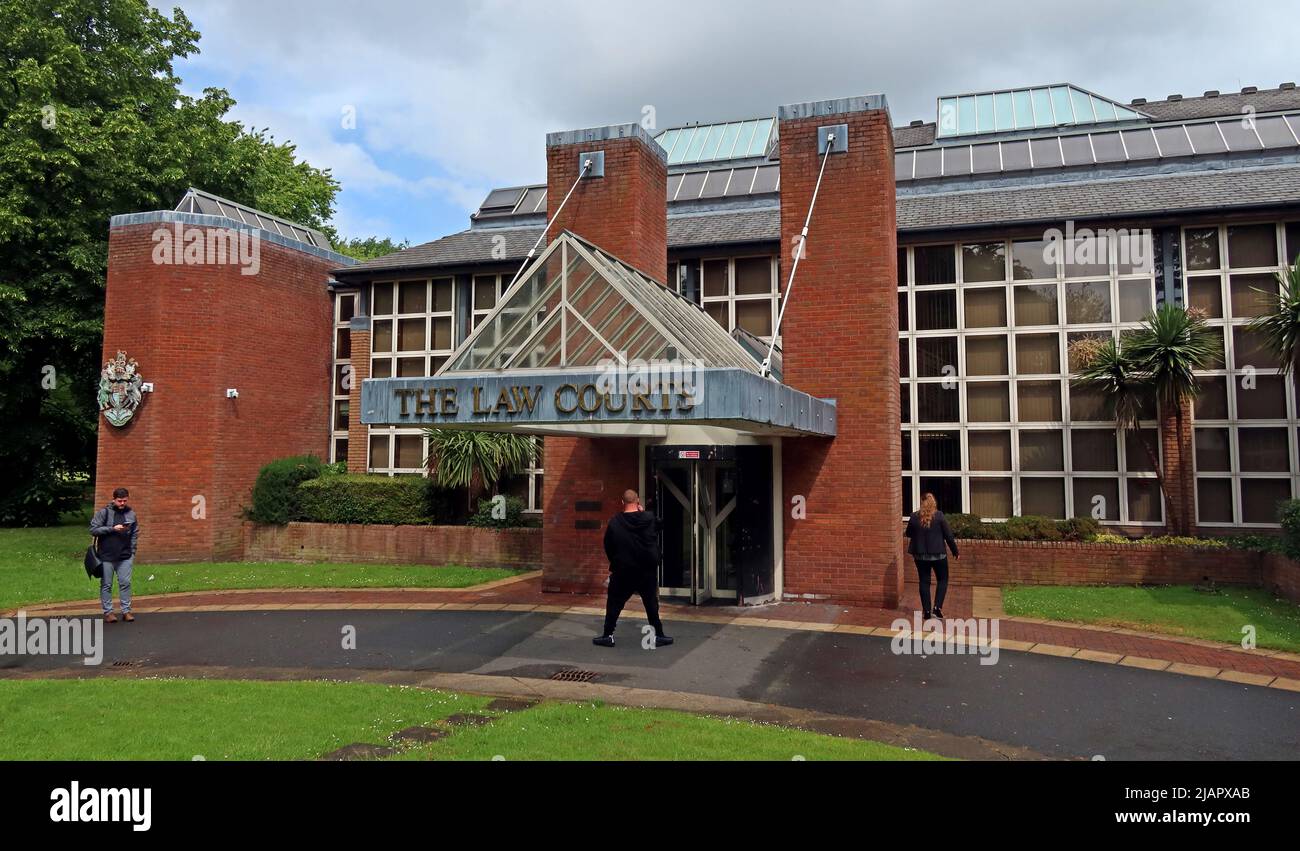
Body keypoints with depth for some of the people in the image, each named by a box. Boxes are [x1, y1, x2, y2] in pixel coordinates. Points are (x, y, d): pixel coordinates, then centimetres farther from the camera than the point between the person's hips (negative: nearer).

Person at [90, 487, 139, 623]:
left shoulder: (131, 514, 7)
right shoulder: (104, 512, -4)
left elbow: (134, 534, 12)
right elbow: (94, 529, -9)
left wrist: (133, 552, 6)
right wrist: (112, 529, -18)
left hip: (125, 557, 2)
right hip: (106, 556, -2)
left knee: (125, 583, 3)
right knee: (106, 585, 5)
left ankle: (126, 611, 11)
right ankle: (108, 611, 14)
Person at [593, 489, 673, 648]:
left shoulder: (614, 522, -9)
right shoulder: (650, 518, -8)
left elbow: (608, 546, 1)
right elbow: (656, 535, 14)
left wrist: (614, 563, 17)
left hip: (622, 571, -1)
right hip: (647, 570, 1)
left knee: (614, 603, 11)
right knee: (651, 604, 12)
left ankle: (608, 636, 14)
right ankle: (658, 636, 16)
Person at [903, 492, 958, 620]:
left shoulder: (914, 517, -3)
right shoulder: (939, 516, -10)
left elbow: (909, 534, 11)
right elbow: (949, 535, -6)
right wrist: (955, 551, 5)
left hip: (921, 555, 2)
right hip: (938, 555, -2)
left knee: (924, 582, 12)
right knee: (943, 580, 15)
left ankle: (926, 611, 12)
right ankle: (937, 607, 3)